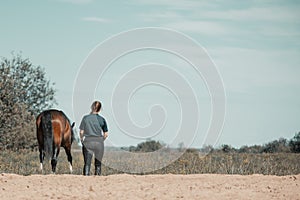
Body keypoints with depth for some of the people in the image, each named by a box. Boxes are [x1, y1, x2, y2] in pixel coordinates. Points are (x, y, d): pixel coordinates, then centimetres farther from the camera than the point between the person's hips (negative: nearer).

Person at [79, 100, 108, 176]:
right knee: (98, 163, 11)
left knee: (87, 162, 0)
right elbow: (106, 134, 4)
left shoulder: (85, 118, -1)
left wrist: (82, 140, 14)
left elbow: (81, 132, -2)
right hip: (99, 142, 1)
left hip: (87, 142, -1)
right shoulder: (102, 119, 1)